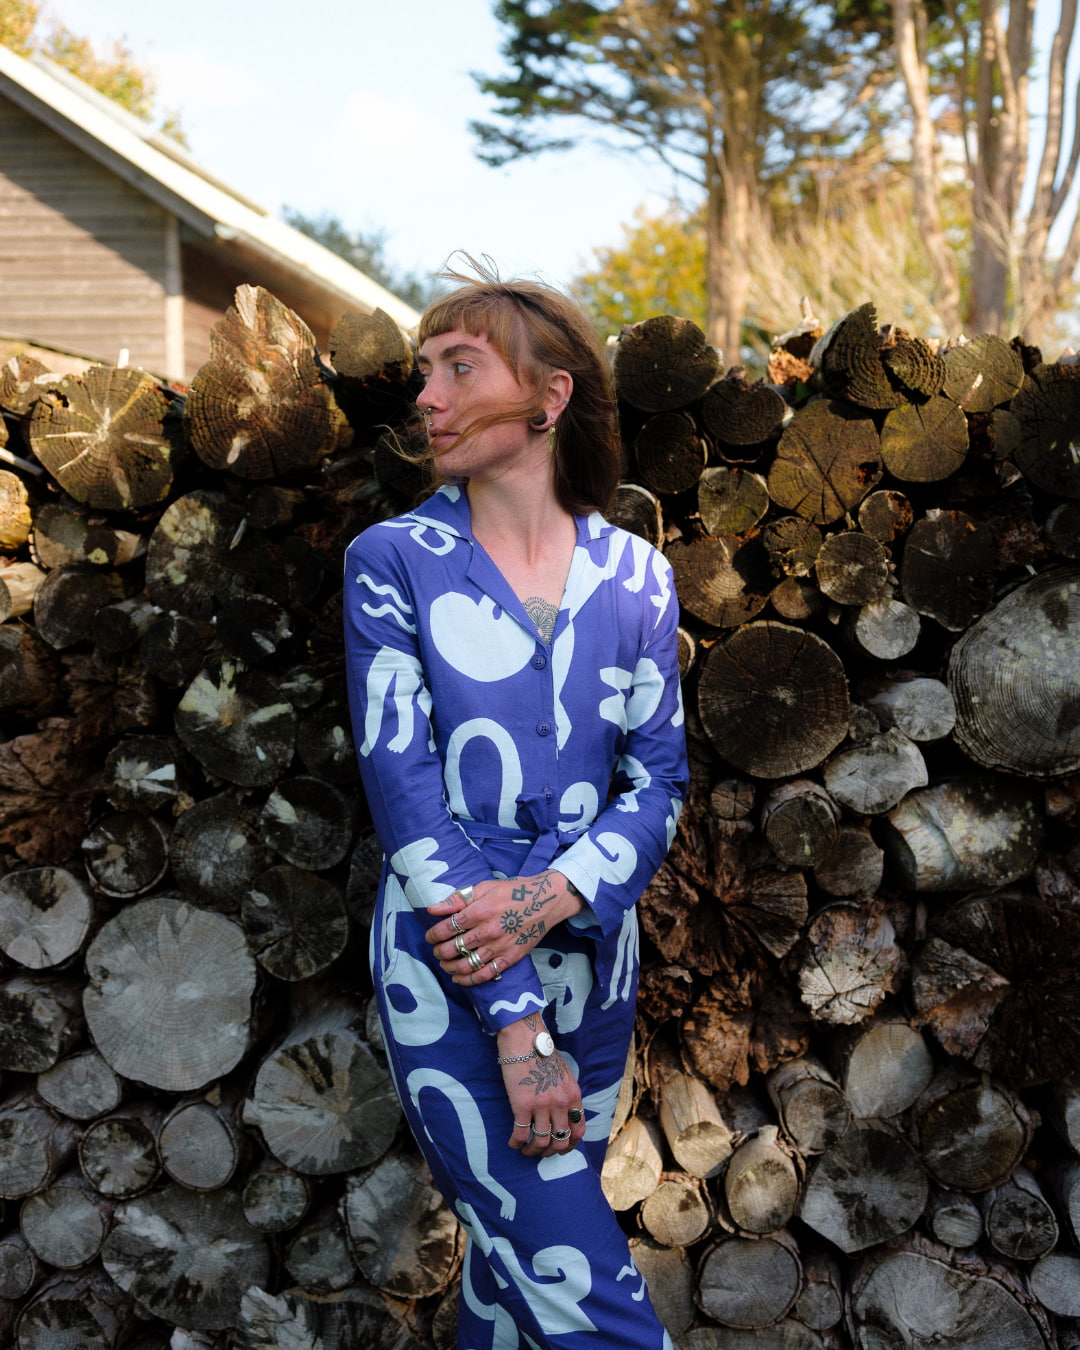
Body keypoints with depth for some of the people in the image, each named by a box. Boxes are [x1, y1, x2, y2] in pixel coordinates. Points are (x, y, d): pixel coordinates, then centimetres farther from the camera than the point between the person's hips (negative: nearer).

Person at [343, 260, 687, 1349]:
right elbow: (408, 801, -12)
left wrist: (550, 898, -17)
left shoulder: (634, 577, 4)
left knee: (514, 1259, 16)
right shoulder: (394, 562, -6)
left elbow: (657, 783, 3)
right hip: (449, 976, -4)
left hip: (590, 959, 4)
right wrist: (517, 1024, -17)